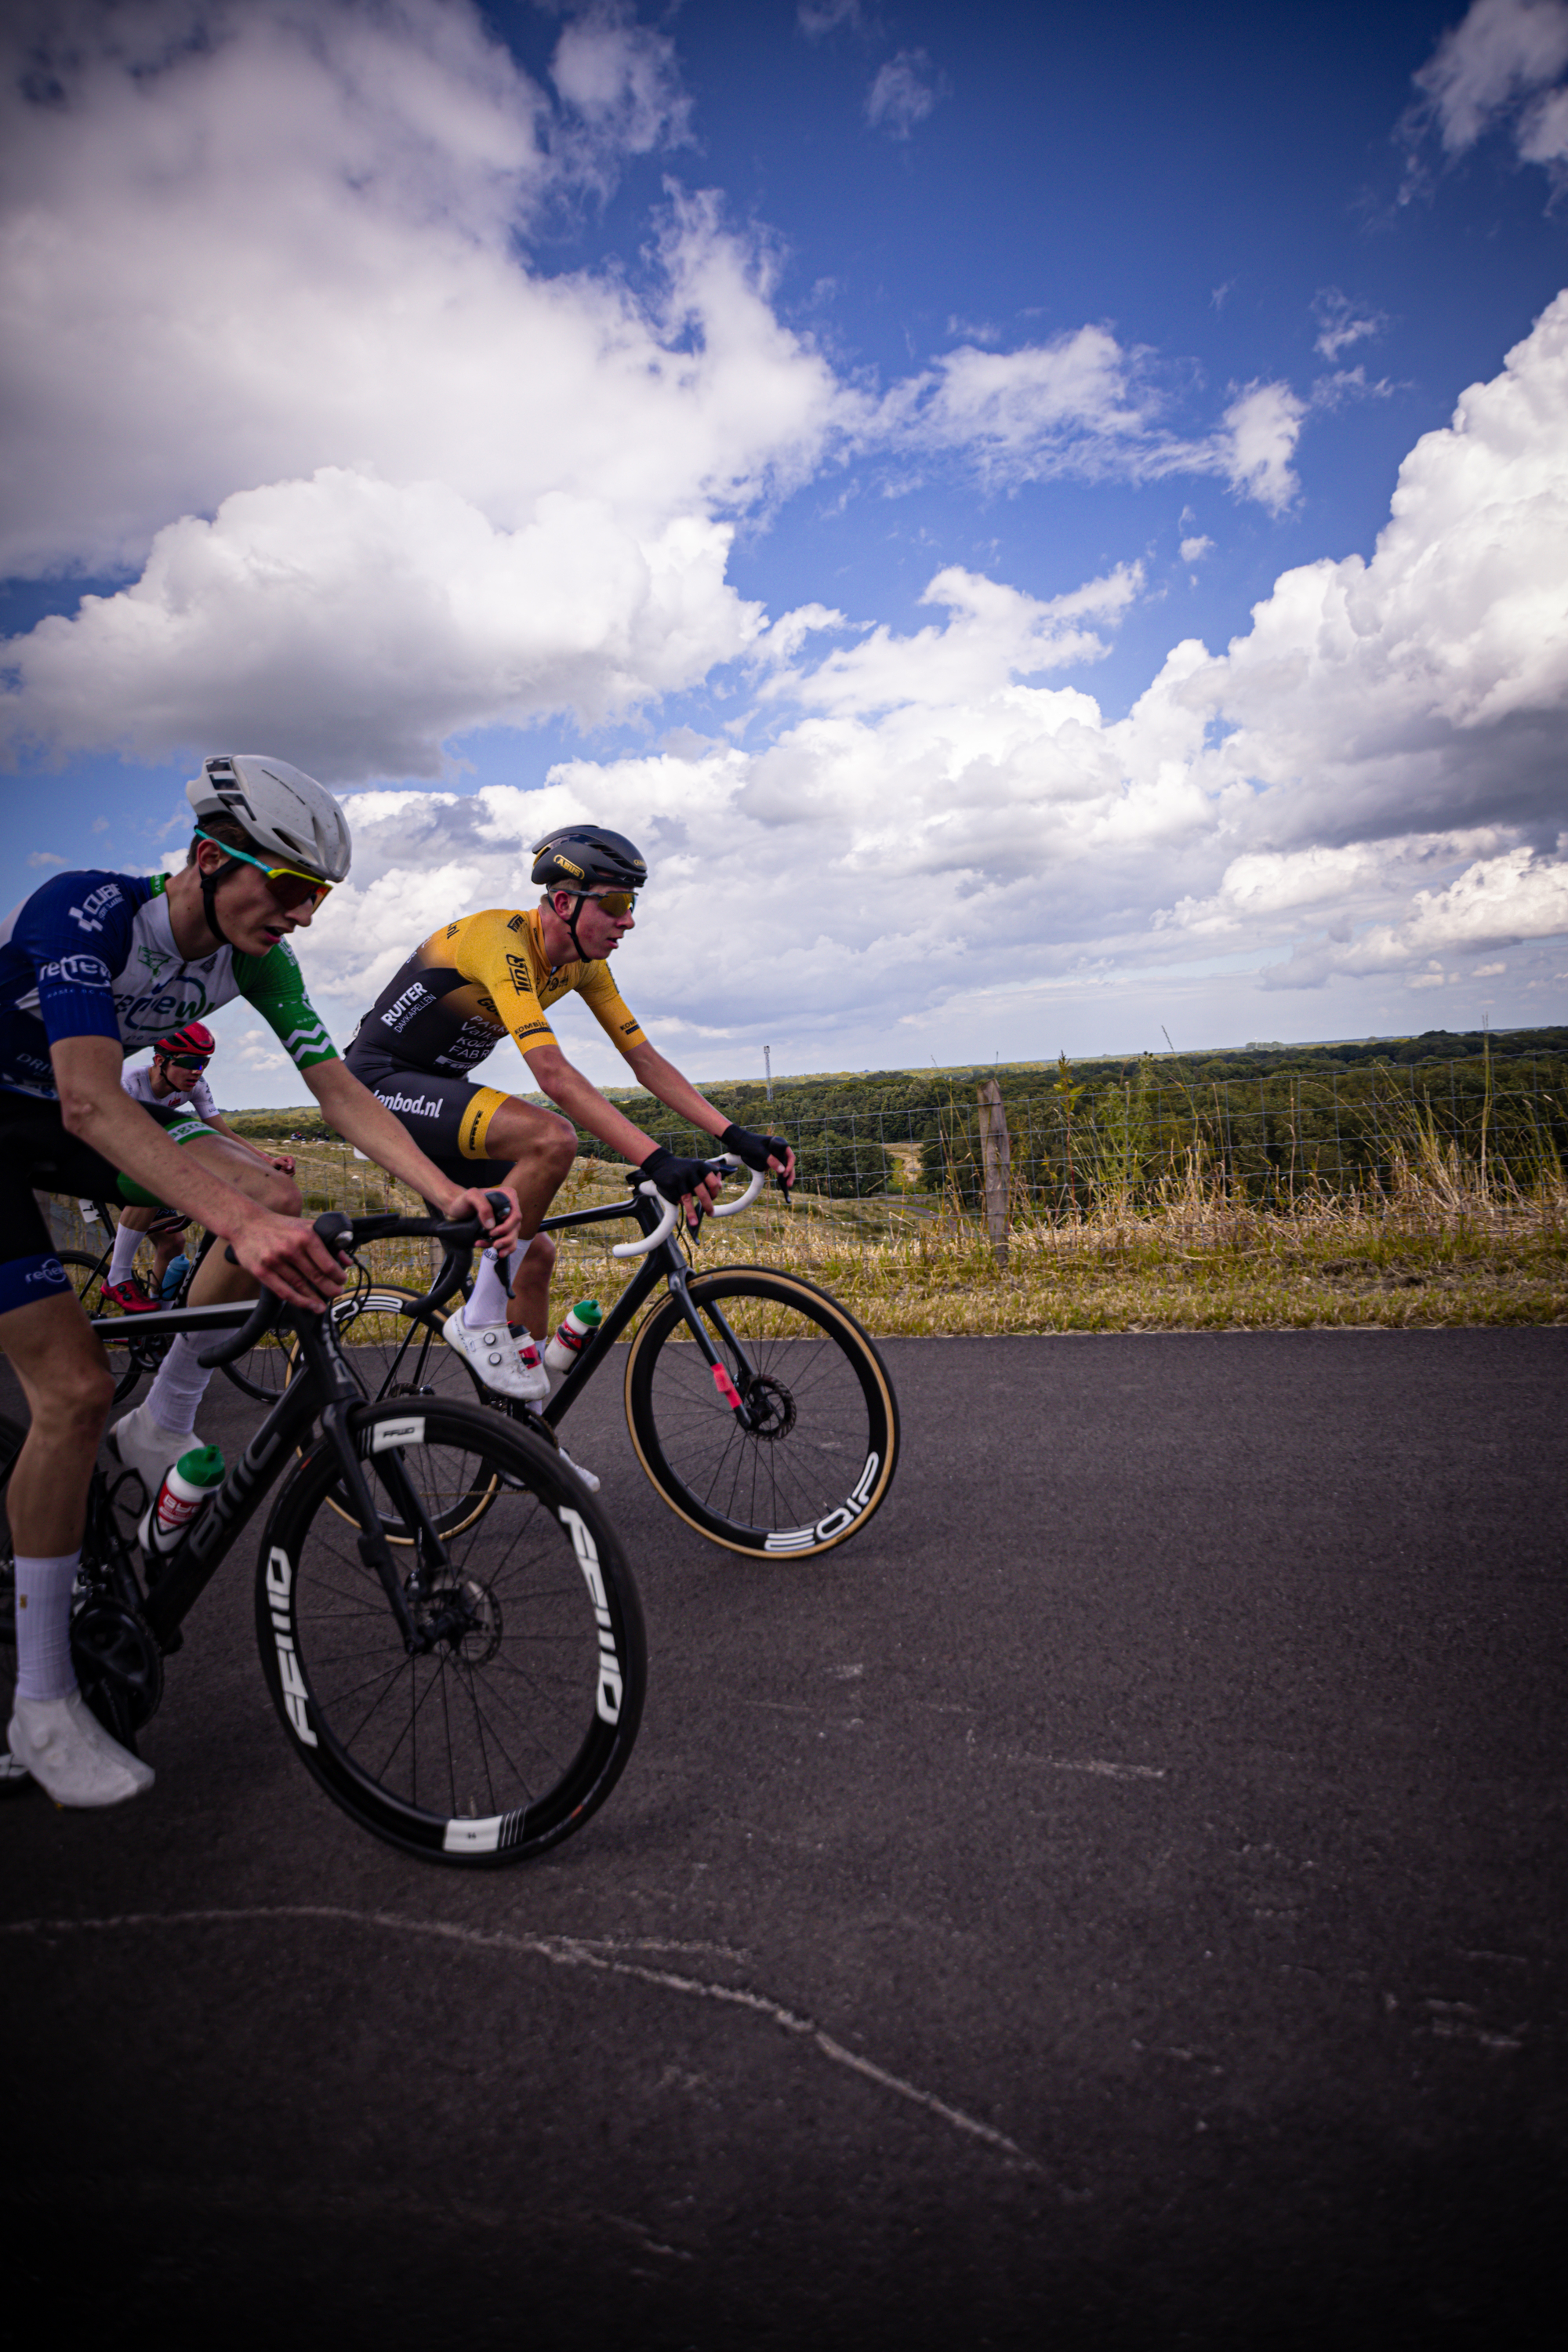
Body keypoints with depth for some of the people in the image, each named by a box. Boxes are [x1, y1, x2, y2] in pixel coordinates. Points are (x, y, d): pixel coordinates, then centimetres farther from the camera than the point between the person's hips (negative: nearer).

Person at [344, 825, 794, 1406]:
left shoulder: (584, 964, 0)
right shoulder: (502, 939, -27)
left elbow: (645, 1060, -1)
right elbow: (554, 1075, -39)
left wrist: (736, 1137, -12)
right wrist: (655, 1160, -47)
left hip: (438, 1087, 9)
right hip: (381, 1084, -9)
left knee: (535, 1252, 4)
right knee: (552, 1139, -32)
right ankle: (481, 1317, -16)